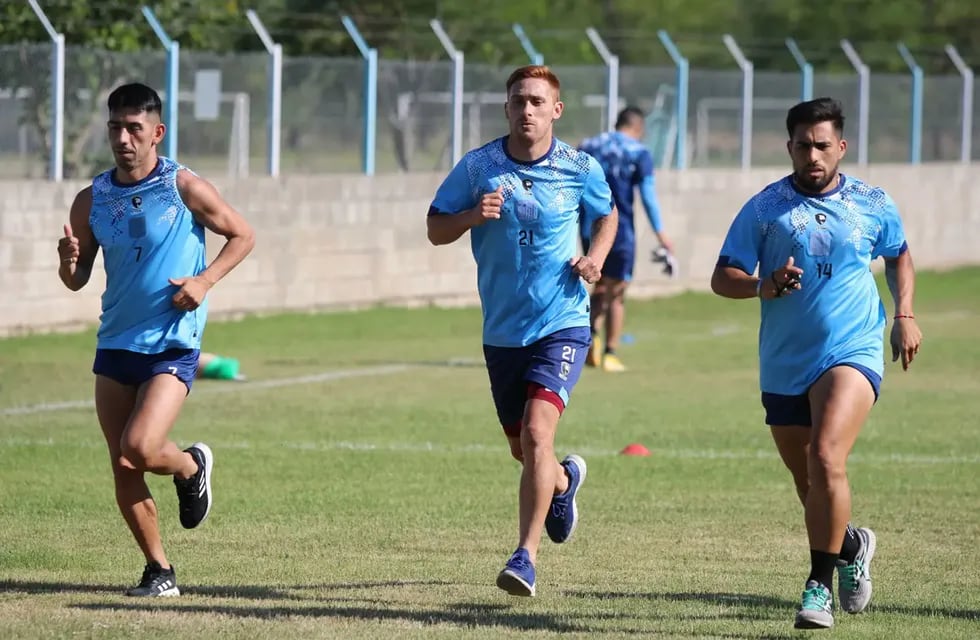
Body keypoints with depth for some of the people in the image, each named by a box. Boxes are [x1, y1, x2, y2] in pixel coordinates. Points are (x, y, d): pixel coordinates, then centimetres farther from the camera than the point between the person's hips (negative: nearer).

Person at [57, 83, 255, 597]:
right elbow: (77, 280, 10)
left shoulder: (184, 188, -8)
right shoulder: (92, 200, 3)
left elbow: (242, 236, 3)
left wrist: (204, 281, -12)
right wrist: (69, 261, -14)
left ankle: (192, 466, 14)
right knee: (122, 471, 1)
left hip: (172, 346, -4)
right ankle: (159, 570, 16)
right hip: (115, 343, 4)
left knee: (138, 450, -20)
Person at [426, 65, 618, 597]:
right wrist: (474, 215, -18)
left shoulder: (580, 170, -4)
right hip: (502, 329, 3)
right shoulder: (478, 167, -4)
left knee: (536, 432, -22)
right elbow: (435, 230, 2)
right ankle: (564, 480, 52)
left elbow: (607, 215, 16)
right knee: (523, 450, 15)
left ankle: (526, 555, -19)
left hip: (562, 324, -3)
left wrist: (596, 258, -3)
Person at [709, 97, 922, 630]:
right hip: (783, 366, 2)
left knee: (826, 460, -24)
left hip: (852, 353, -2)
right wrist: (763, 287, -22)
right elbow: (722, 278, -2)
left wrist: (904, 314, 10)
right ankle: (851, 546, 43)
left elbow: (899, 256, 23)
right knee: (809, 485, 12)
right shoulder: (764, 208, 0)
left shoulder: (873, 205, 4)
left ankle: (819, 586, -16)